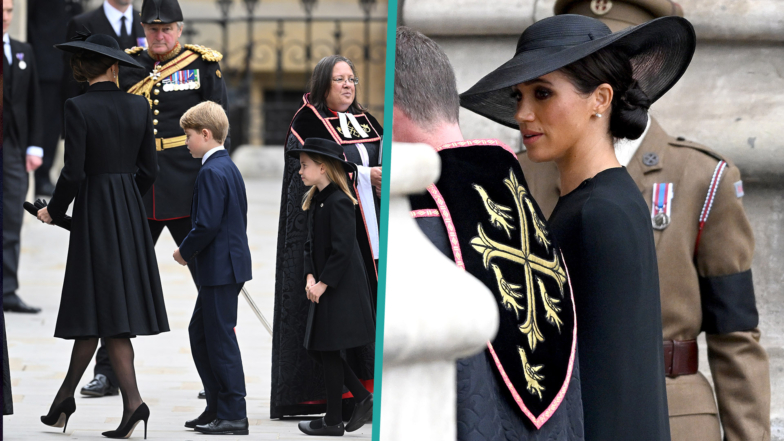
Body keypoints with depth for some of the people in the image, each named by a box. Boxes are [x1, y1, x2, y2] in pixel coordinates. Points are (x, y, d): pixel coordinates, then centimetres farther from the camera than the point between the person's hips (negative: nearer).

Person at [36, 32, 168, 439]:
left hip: (94, 208, -5)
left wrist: (54, 210, 1)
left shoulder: (78, 108, -12)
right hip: (131, 214, 5)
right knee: (108, 309, 10)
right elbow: (149, 170, 7)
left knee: (101, 311, -2)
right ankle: (65, 397, 20)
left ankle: (133, 401, -12)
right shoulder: (138, 107, 2)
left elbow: (74, 173, -15)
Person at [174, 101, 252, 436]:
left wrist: (185, 251, -7)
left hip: (220, 268, -10)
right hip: (227, 264, 10)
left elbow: (207, 225, -23)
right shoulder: (229, 167, 14)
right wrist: (193, 252, 17)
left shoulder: (211, 172, -17)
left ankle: (233, 414, -1)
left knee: (221, 338, -5)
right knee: (200, 332, 16)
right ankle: (216, 407, 20)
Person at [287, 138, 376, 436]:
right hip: (324, 288, 9)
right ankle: (363, 400, 18)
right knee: (318, 349, 11)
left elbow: (342, 250, -21)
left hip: (340, 289, -9)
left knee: (329, 351, -2)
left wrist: (323, 283, -17)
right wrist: (310, 277, -1)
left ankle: (333, 421, 7)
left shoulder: (339, 203, -17)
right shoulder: (315, 201, 11)